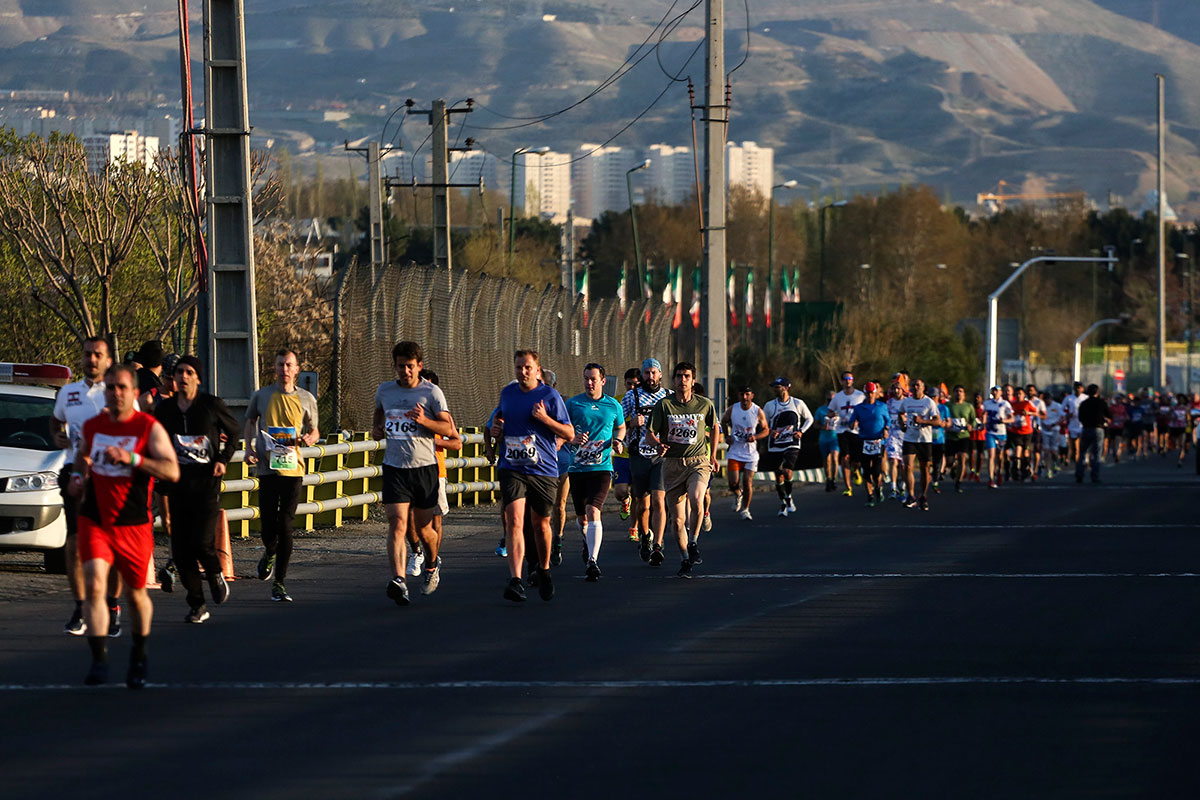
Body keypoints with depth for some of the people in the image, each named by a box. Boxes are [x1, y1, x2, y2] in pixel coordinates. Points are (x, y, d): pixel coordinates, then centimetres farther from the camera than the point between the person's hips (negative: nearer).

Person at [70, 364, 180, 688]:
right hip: (94, 521, 2)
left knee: (137, 594, 12)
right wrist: (78, 476, 8)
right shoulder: (92, 426, 7)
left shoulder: (149, 427, -6)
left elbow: (172, 471, -17)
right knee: (95, 583, -18)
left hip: (133, 525, -2)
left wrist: (132, 458, -27)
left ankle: (138, 658, 34)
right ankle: (99, 660, -20)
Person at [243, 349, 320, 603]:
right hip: (267, 467, 0)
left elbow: (314, 431, 18)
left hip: (293, 468, 0)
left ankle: (280, 582, 1)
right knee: (268, 526, -3)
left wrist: (309, 438, -6)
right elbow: (250, 422, 21)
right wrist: (249, 448, 5)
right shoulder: (261, 396, 7)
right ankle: (270, 553, 33)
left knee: (285, 526, -6)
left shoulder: (306, 399, 8)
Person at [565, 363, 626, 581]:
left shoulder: (613, 406, 6)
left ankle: (592, 561, -26)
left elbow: (621, 427, 24)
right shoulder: (573, 404, 3)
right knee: (582, 517, 11)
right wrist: (574, 439, -16)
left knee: (593, 512, -20)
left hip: (602, 467, -2)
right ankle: (588, 543, 44)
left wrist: (618, 441, 4)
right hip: (577, 467, 2)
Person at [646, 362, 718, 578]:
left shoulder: (705, 404, 4)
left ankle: (693, 542, -6)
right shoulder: (663, 404, -1)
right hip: (672, 463, 1)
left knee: (696, 501, -27)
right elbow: (650, 432, 0)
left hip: (699, 461, -1)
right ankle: (684, 559, 16)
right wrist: (658, 444, -22)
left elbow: (713, 428, 21)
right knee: (678, 517, 0)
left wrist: (712, 456, 22)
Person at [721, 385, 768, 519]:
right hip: (734, 452, 1)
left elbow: (765, 430, 5)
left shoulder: (758, 411, -6)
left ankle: (745, 509, 16)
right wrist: (727, 436, 1)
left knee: (748, 482, -4)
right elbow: (723, 421, 16)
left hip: (751, 452, -1)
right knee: (733, 483, -7)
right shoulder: (732, 409, -4)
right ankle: (738, 495, 30)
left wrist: (755, 437, -15)